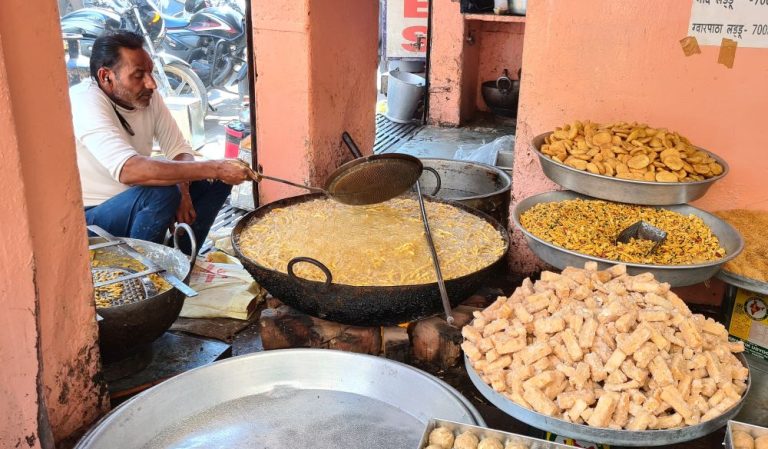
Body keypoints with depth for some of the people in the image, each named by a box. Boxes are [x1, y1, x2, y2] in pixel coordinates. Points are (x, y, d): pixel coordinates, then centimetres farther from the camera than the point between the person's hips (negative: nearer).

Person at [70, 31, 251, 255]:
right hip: (90, 217, -7)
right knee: (162, 193, -33)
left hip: (134, 199, 8)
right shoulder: (85, 102, -25)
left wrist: (183, 189, -23)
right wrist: (213, 168, -38)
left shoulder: (147, 96, -4)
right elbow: (128, 170, -39)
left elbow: (180, 150, 0)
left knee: (216, 180, -2)